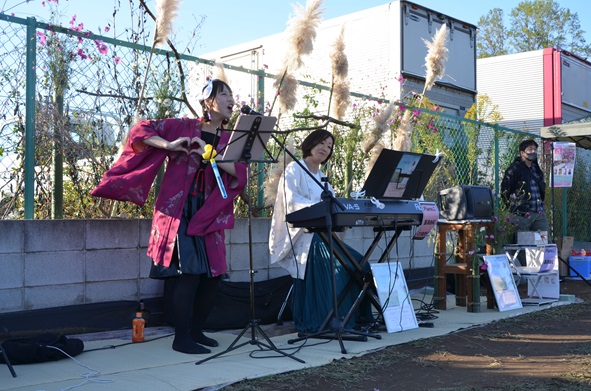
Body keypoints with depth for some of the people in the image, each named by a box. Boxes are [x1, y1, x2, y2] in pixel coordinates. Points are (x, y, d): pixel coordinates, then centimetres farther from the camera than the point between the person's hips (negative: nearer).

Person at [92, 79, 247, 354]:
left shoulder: (229, 139, 11)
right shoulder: (183, 126, 1)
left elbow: (240, 174, -3)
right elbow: (141, 130, -3)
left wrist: (213, 157, -17)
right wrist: (169, 145, -17)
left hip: (208, 215, 5)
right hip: (178, 211, -5)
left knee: (212, 275, 5)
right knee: (189, 273, -11)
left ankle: (196, 331, 24)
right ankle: (181, 338, 2)